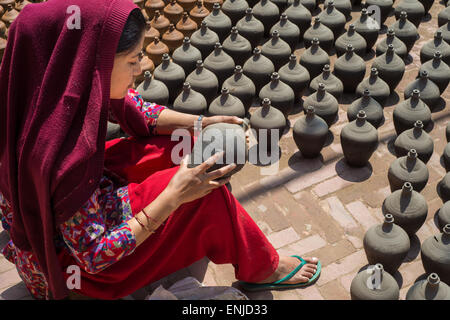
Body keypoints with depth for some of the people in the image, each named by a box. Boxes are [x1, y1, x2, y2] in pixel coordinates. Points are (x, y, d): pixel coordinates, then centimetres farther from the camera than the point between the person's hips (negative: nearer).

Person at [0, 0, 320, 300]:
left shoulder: (71, 84, -19)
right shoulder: (63, 157, -41)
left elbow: (136, 111, 1)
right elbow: (94, 257, -28)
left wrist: (201, 124, -11)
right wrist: (174, 196, -30)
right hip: (69, 258, -7)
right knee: (204, 194, -14)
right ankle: (262, 269, 12)